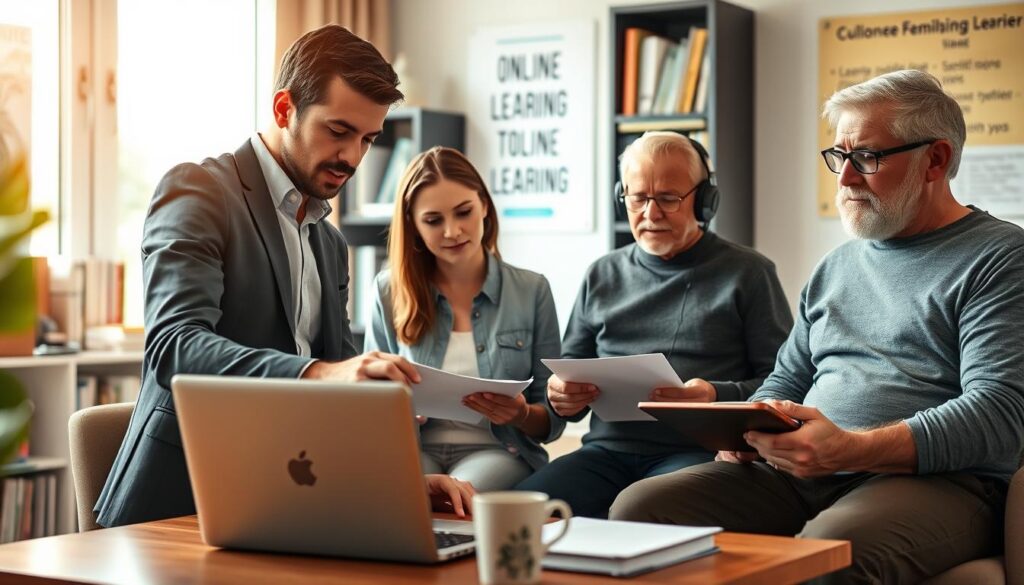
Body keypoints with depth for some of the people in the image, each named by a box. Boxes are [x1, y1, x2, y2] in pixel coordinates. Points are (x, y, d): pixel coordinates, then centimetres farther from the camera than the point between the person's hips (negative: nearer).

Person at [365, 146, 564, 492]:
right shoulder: (388, 292, 7)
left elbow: (552, 421, 9)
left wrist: (521, 414, -15)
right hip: (413, 449, 1)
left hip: (498, 450, -1)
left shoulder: (531, 291, 5)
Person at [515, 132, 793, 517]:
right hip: (608, 450, 4)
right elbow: (571, 367, 26)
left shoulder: (748, 273, 8)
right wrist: (562, 396, 1)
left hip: (697, 452, -4)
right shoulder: (602, 276, 21)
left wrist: (717, 397, -17)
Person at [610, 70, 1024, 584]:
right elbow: (786, 381, 29)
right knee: (641, 506, -15)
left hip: (936, 478, -6)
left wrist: (852, 449, -24)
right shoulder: (836, 267, 24)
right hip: (798, 473, 7)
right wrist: (746, 427, 3)